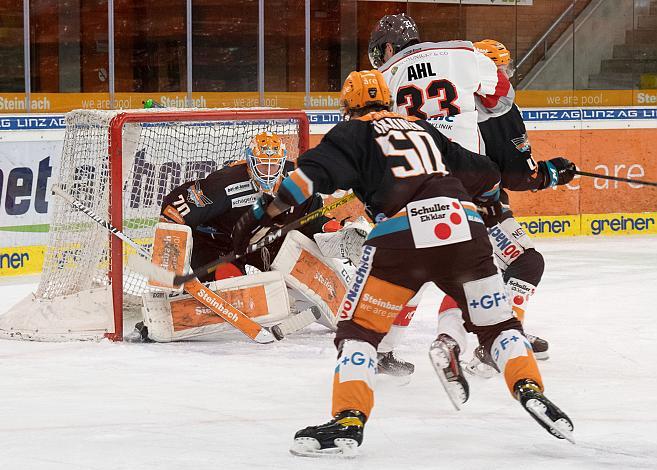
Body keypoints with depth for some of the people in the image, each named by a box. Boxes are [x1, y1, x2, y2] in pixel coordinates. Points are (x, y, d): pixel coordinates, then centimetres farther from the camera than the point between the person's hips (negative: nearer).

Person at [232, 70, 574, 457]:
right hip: (463, 224, 4)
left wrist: (263, 214, 0)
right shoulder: (423, 129, 31)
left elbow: (313, 173, -1)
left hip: (402, 230, -4)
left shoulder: (353, 132, 17)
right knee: (498, 322, 20)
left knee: (359, 328, 6)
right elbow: (484, 174, 34)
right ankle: (531, 392, 3)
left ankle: (348, 422, -8)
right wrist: (490, 203, 55)